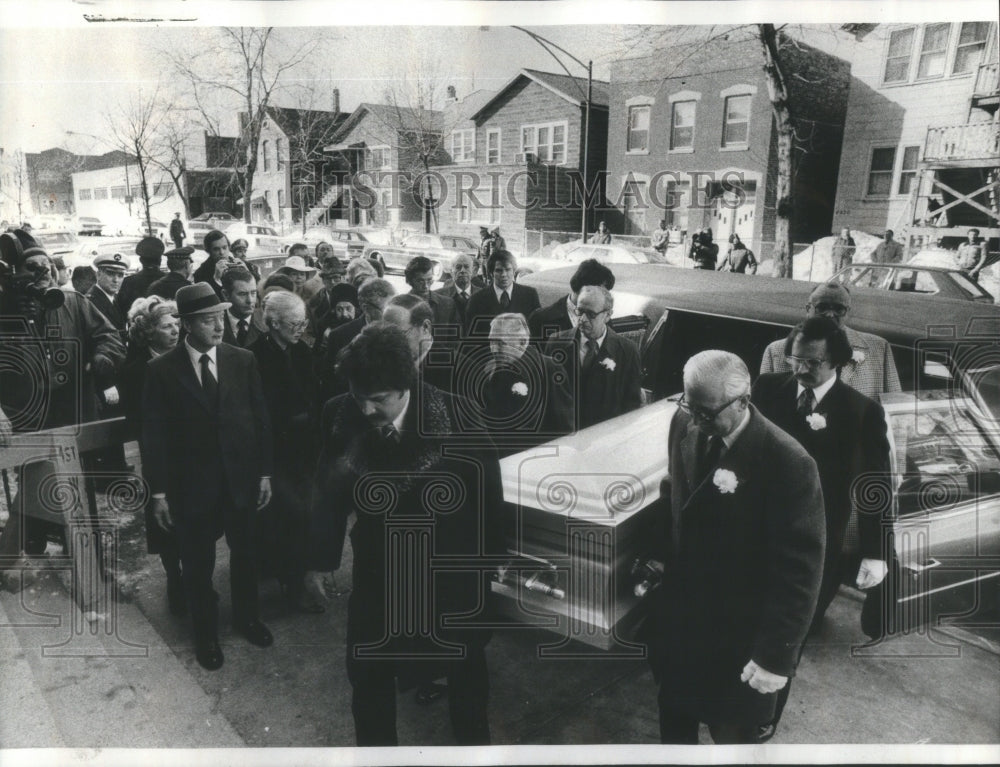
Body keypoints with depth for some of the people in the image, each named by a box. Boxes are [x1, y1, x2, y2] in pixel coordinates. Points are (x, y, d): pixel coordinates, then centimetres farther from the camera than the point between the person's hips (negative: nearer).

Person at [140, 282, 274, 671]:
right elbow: (154, 435, -7)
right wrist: (159, 492, -6)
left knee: (244, 554, 19)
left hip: (241, 477, 2)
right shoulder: (162, 370, -11)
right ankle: (205, 633, 36)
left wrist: (265, 473, 0)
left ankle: (246, 616, 42)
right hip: (192, 484, -2)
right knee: (198, 563, 15)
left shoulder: (243, 360, -5)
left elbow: (260, 419, 0)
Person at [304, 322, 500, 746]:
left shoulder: (456, 415, -23)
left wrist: (489, 554, -3)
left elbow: (486, 488, -10)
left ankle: (473, 737, 49)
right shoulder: (341, 416, -16)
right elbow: (329, 490, -3)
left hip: (451, 567, -1)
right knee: (368, 672, 15)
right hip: (378, 569, 2)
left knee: (465, 664, 20)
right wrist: (321, 559, 3)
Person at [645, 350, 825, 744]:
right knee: (674, 713, 27)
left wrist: (776, 655, -20)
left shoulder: (788, 462, -26)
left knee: (732, 731, 19)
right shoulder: (684, 425, -9)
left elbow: (798, 568, -22)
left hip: (737, 636, -5)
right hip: (677, 611, 5)